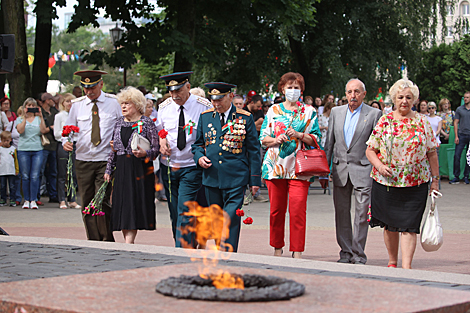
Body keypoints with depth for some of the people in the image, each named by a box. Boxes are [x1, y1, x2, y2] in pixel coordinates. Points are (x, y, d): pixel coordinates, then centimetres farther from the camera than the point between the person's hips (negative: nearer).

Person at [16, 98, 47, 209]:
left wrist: (41, 116, -9)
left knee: (35, 176, -5)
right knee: (25, 177, -1)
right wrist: (25, 117, -13)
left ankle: (33, 200, 0)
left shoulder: (38, 119, 14)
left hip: (37, 149, 1)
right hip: (23, 149, -1)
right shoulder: (20, 119, 11)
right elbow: (20, 130, -8)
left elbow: (43, 131, -3)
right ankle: (26, 200, 7)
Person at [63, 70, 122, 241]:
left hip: (106, 160, -3)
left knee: (102, 201, -12)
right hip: (83, 161, 3)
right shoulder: (77, 104, 10)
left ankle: (107, 241, 0)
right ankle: (93, 241, 12)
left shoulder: (113, 103, 3)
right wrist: (65, 142, -7)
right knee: (87, 202, 4)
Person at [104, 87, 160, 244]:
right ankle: (128, 241, 9)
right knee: (122, 206, 3)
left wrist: (144, 153, -24)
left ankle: (129, 242, -8)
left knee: (134, 205, -7)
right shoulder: (119, 123, 12)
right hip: (121, 170, 5)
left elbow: (156, 149, -4)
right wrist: (108, 170, 11)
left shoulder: (147, 122, -4)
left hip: (140, 170, -5)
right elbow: (113, 149, 16)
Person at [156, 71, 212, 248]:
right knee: (174, 213, 8)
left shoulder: (204, 106, -6)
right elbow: (158, 130, 19)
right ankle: (190, 247, 21)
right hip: (168, 166, 4)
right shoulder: (164, 107, 4)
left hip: (192, 168, -4)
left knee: (185, 212, -13)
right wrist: (161, 141, -3)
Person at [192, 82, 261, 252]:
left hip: (235, 178, -4)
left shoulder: (245, 118, 0)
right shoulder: (205, 117, 9)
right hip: (211, 177, 4)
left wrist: (255, 179, -1)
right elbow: (197, 144, 19)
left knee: (231, 218, -12)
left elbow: (253, 150, 3)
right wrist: (199, 157, -4)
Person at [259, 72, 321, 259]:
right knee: (276, 209, 4)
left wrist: (299, 135, -10)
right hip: (275, 165, 2)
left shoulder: (309, 111, 10)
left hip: (298, 167, -2)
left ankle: (297, 252, -6)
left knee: (298, 209, -11)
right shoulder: (273, 110, 13)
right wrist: (277, 139, -8)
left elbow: (316, 138, 5)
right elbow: (263, 138, 11)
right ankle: (277, 248, 17)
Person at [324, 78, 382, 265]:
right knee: (341, 213, 7)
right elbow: (329, 142, 14)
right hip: (340, 170, 4)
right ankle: (345, 252, 17)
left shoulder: (374, 114, 0)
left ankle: (358, 255, 3)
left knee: (362, 213, -5)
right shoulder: (336, 112, 12)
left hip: (363, 170, -4)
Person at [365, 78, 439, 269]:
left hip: (415, 183, -1)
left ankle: (406, 266, -10)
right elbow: (370, 150, 4)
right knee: (390, 224, 9)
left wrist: (435, 179, 5)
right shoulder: (384, 121, 3)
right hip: (386, 181, 1)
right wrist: (380, 166, -14)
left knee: (409, 225, -8)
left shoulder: (423, 122, 4)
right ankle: (392, 262, 25)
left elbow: (432, 153, 7)